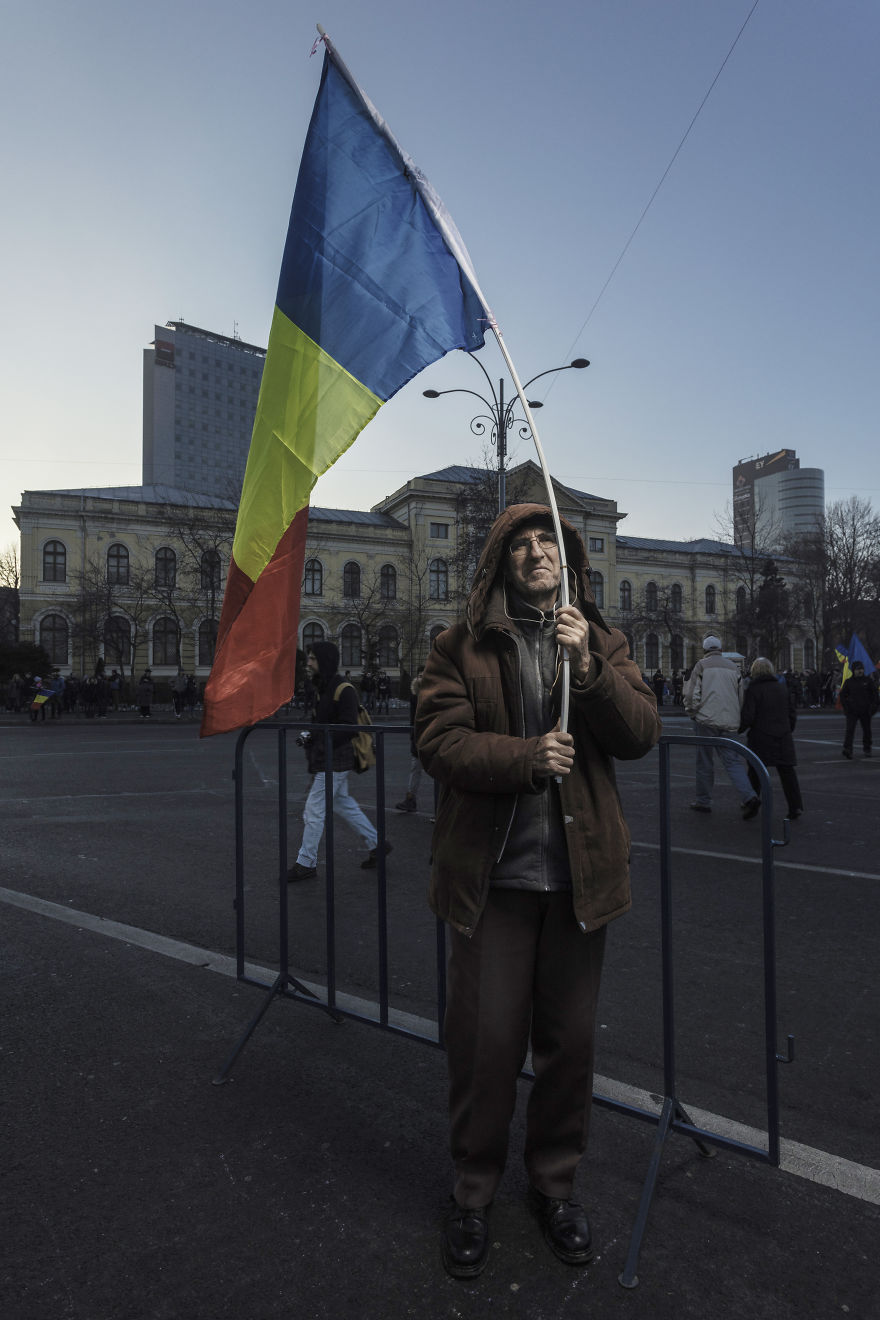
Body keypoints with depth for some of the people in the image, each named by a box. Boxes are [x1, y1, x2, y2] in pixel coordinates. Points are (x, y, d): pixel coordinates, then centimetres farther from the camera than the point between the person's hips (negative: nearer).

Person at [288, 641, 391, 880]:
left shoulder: (343, 690, -17)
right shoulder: (322, 687, 13)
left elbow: (347, 728, -22)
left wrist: (318, 741, -25)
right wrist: (308, 736, 4)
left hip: (333, 761, -10)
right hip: (327, 760, 10)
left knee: (314, 810, -3)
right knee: (344, 805, 18)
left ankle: (306, 863, 8)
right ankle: (375, 844, 29)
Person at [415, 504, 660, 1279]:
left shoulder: (602, 643, 7)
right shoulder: (461, 647, 0)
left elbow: (642, 735, -3)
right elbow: (438, 740, -8)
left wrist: (589, 664, -17)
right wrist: (526, 756, -22)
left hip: (580, 872, 3)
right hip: (492, 874, -2)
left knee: (571, 1040, 15)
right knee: (486, 1041, 7)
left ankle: (556, 1184, 40)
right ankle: (474, 1194, 32)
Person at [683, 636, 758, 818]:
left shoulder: (701, 665, 0)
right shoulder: (733, 667, 13)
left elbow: (691, 694, -6)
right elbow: (741, 697, 14)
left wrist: (692, 713, 9)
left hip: (706, 720, -3)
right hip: (730, 722, 4)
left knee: (704, 761, 6)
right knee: (733, 761, 3)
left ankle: (703, 801, 14)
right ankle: (749, 797, -14)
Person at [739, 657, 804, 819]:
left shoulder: (753, 690, -9)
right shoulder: (783, 688, 7)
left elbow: (747, 716, -14)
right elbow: (792, 714, 11)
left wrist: (739, 730, 3)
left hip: (760, 738, -3)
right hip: (783, 738, 4)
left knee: (755, 772, 11)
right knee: (787, 771, 5)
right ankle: (795, 806, -2)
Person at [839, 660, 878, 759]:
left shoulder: (867, 680, 3)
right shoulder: (849, 682, 0)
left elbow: (874, 693, 9)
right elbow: (842, 695, 7)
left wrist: (873, 706, 0)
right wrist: (846, 707, -2)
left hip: (865, 711, 2)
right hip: (852, 711, -2)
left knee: (867, 730, 13)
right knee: (850, 730, -13)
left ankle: (867, 749, 31)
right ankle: (847, 750, -19)